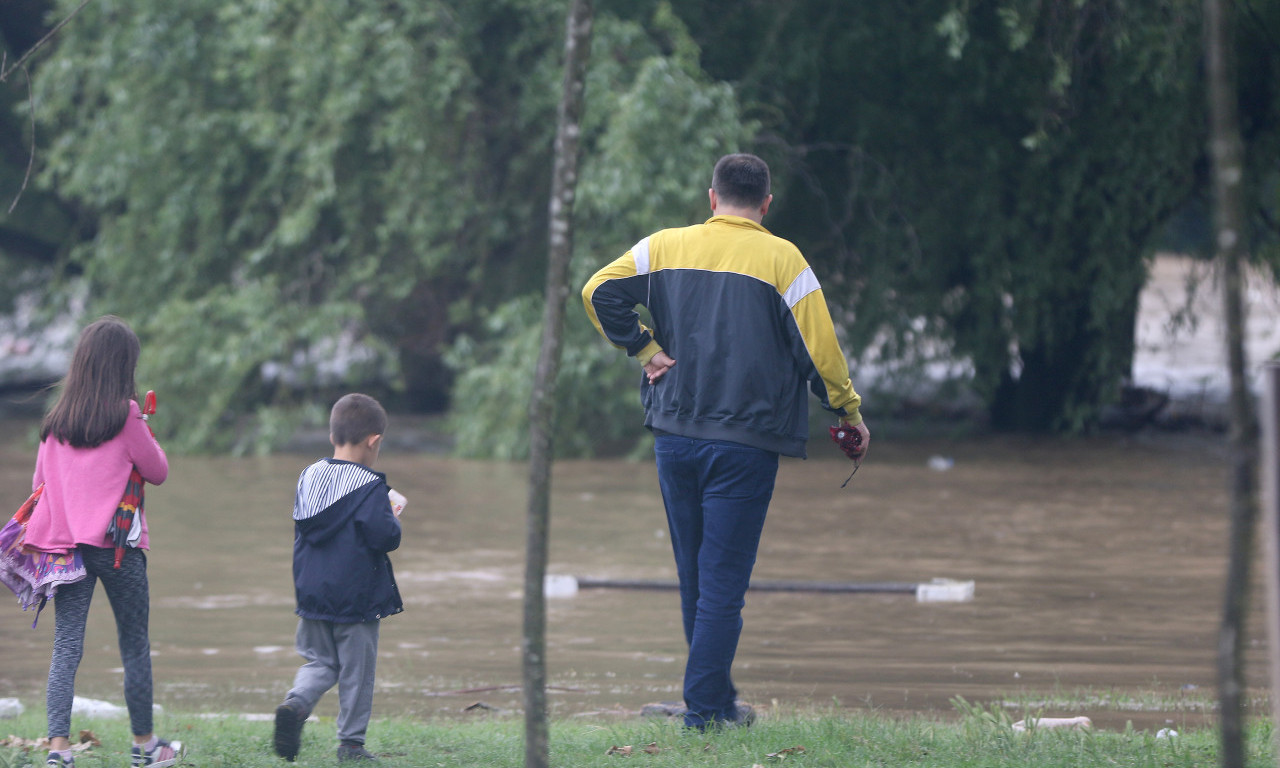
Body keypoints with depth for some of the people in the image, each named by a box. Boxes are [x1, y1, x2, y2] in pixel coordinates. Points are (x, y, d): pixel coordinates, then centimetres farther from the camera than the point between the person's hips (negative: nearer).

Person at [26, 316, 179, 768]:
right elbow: (158, 472, 1)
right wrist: (146, 439, 17)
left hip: (64, 541, 4)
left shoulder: (56, 420, 5)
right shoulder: (125, 415, -8)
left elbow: (40, 482, 12)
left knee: (66, 646, 0)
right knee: (134, 644, 11)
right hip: (117, 543, -4)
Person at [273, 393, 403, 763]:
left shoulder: (309, 477, 6)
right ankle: (351, 742, 10)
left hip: (312, 592, 5)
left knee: (319, 661, 16)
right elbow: (383, 536, -20)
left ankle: (295, 703, -12)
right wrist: (394, 521, 0)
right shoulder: (370, 486, -15)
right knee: (356, 670, 5)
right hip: (357, 594, -5)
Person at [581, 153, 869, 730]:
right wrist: (849, 412, 7)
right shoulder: (781, 260, -4)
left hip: (674, 436, 4)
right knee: (724, 579, -2)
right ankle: (706, 705, -5)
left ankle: (715, 696, 24)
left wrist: (643, 349, 3)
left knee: (694, 578, 15)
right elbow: (819, 348, -6)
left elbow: (599, 291, -2)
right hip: (745, 440, -4)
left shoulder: (665, 247, 6)